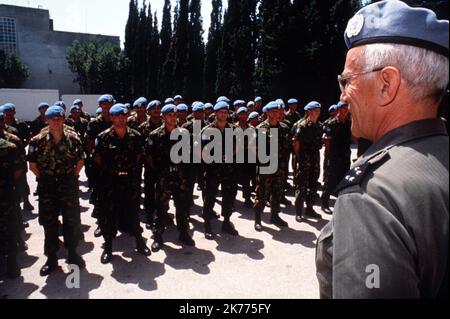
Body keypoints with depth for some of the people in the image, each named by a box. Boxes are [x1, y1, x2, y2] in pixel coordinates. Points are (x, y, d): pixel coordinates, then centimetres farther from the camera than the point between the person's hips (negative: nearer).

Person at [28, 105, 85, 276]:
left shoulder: (73, 138, -2)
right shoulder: (38, 141, -5)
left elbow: (80, 161, 8)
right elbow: (32, 165, 3)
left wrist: (72, 177, 2)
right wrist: (45, 179, 0)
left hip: (69, 185, 1)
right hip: (47, 187, 0)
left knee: (72, 221, 7)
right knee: (49, 223, 8)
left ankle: (72, 253, 26)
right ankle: (51, 257, 23)